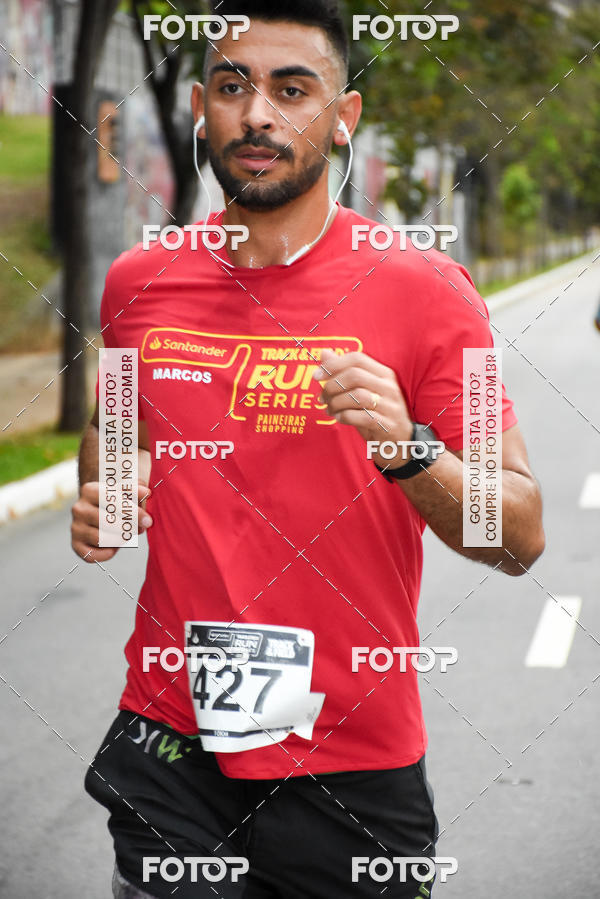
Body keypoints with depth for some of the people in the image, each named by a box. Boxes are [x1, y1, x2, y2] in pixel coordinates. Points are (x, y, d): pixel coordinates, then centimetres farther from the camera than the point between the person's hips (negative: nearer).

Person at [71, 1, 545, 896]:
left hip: (353, 762, -2)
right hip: (169, 744, 3)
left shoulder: (421, 289, -9)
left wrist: (407, 450, -27)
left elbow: (520, 539, -9)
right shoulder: (139, 282, 2)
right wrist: (97, 499, 1)